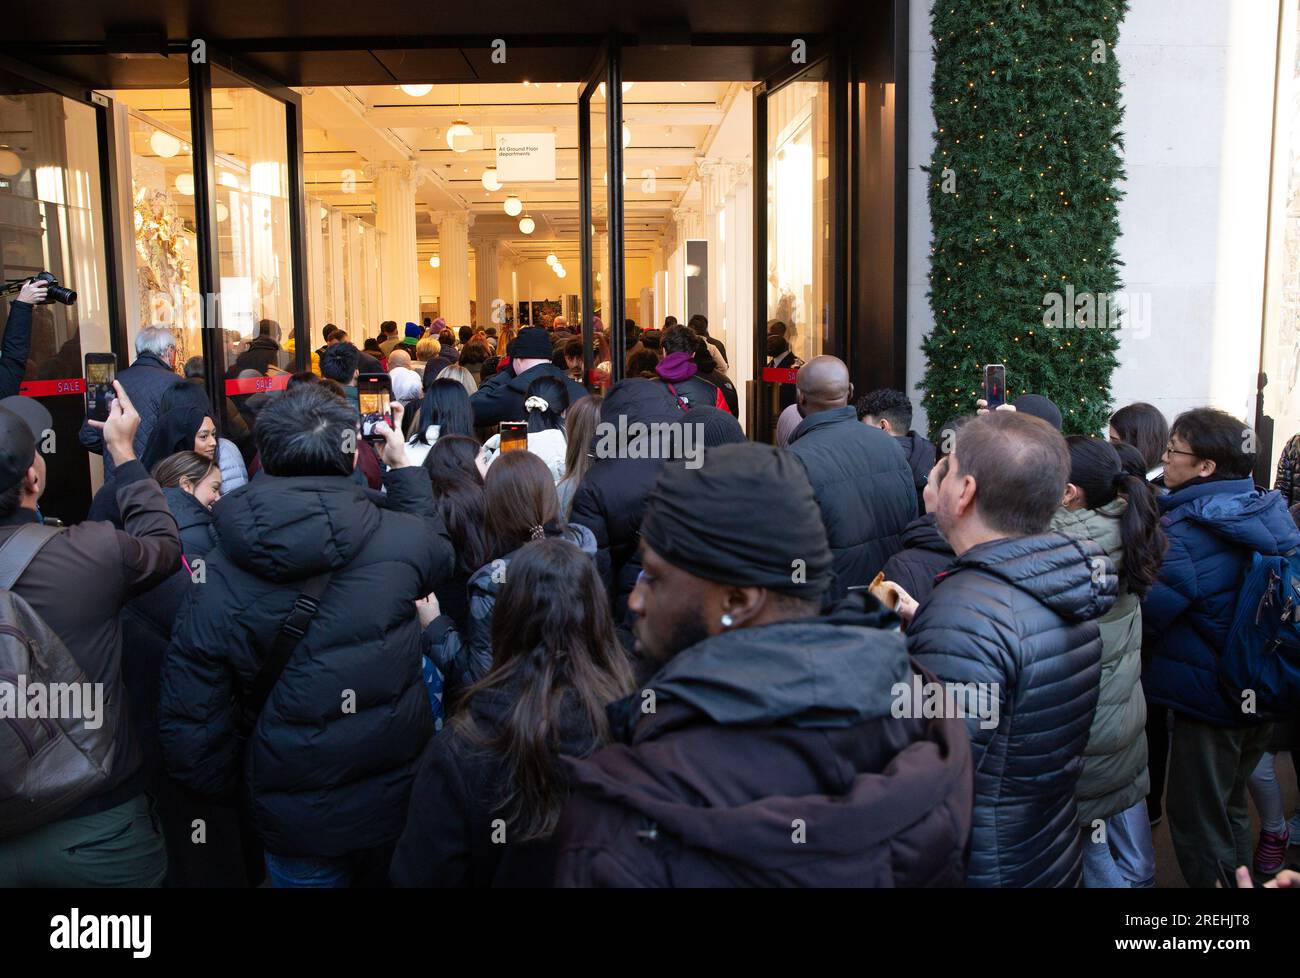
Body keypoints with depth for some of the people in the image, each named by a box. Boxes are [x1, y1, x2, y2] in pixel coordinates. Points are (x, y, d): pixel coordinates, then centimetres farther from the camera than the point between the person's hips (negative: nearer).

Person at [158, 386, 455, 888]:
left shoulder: (219, 578, -18)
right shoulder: (402, 537, -20)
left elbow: (189, 721, -12)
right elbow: (437, 547, 7)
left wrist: (230, 789, 6)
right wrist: (403, 466, 16)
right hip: (399, 799, 0)